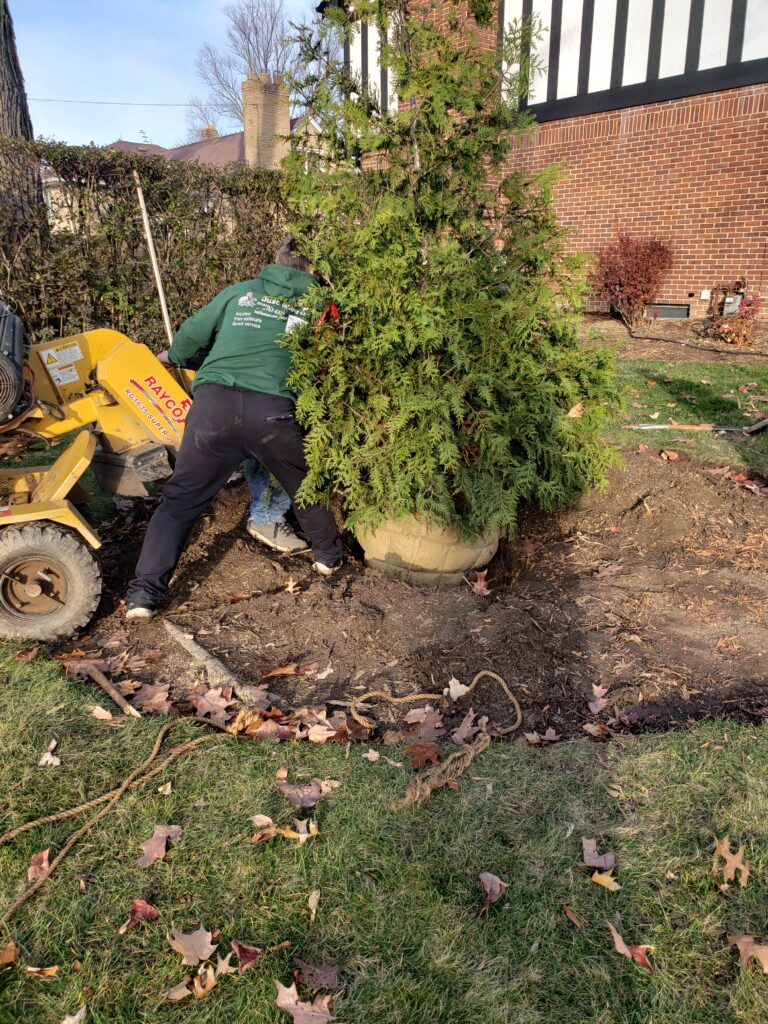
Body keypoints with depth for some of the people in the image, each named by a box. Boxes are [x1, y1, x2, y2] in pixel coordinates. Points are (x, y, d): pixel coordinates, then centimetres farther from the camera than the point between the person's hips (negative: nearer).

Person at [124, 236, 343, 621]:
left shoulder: (240, 292, 22)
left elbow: (193, 333, 26)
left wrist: (172, 356, 46)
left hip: (216, 401, 1)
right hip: (274, 409, -1)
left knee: (180, 498, 10)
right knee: (305, 485, 25)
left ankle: (144, 594, 5)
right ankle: (329, 556, 41)